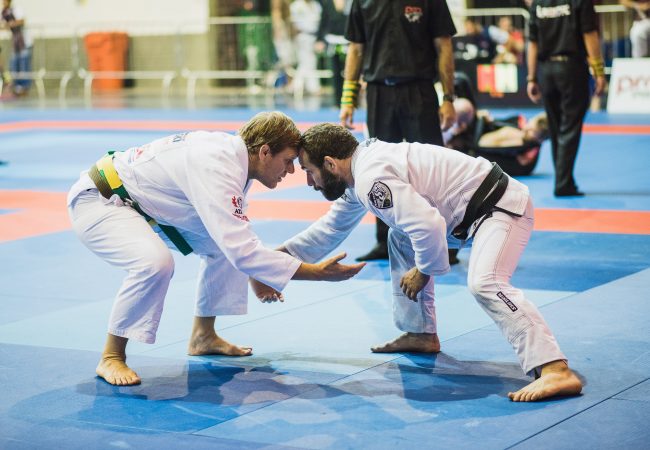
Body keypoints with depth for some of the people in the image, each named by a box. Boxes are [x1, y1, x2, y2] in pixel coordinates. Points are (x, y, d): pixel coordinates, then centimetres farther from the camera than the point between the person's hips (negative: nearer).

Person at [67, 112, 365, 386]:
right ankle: (111, 358, -17)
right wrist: (318, 273, -33)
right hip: (98, 202, -10)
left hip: (141, 204, 10)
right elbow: (242, 251, -37)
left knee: (222, 246, 10)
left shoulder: (233, 152, -3)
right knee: (154, 262, -34)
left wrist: (256, 276, 18)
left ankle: (203, 335, 24)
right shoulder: (216, 169, -33)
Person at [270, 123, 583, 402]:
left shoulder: (372, 178, -23)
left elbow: (428, 225, -32)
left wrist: (423, 271, -15)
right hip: (469, 213, 11)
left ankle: (555, 371, -42)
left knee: (484, 283, -32)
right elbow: (332, 227, 27)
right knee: (402, 241, 24)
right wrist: (284, 253, 24)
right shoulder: (361, 169, 11)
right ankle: (420, 334, 31)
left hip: (499, 206, -11)